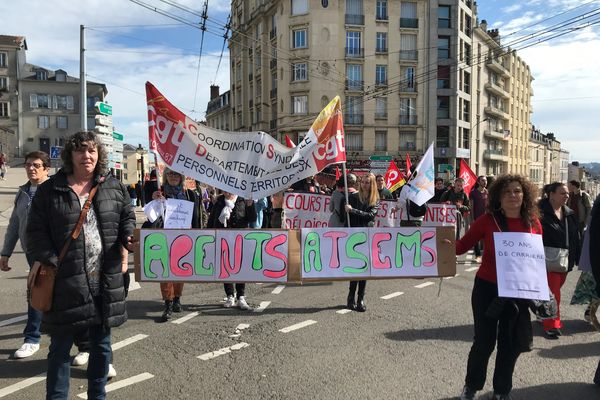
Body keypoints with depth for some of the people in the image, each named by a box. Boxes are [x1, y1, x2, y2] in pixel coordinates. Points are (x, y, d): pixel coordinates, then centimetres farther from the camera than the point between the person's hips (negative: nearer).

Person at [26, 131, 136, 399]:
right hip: (66, 282, -2)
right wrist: (52, 263, -13)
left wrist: (129, 237, -5)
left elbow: (127, 217, 16)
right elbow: (36, 232, -1)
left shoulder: (114, 187, 8)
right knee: (60, 347, 9)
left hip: (106, 281, 3)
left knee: (101, 344, 15)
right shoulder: (50, 190, 0)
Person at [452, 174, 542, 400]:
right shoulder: (488, 220, -10)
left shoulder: (533, 223, -1)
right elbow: (463, 245, -10)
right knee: (484, 341, 6)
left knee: (510, 344, 14)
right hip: (487, 288, -3)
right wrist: (447, 244, -29)